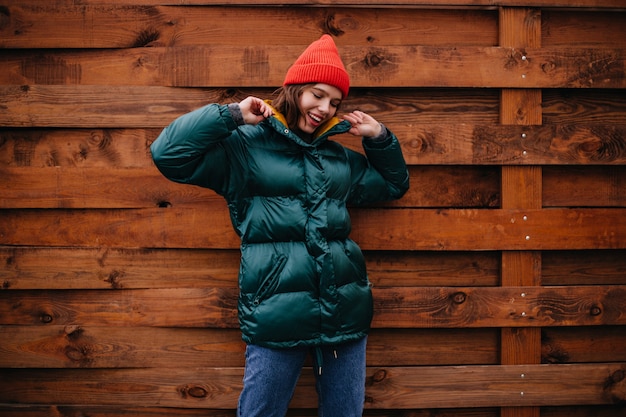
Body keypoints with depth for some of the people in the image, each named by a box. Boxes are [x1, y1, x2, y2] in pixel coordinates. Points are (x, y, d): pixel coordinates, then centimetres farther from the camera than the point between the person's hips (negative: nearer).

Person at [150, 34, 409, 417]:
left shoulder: (340, 158, 18)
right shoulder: (245, 146, 1)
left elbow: (394, 184, 31)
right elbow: (169, 153, -6)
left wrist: (379, 137, 16)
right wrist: (232, 115, -7)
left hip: (346, 312, 5)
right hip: (278, 315, -5)